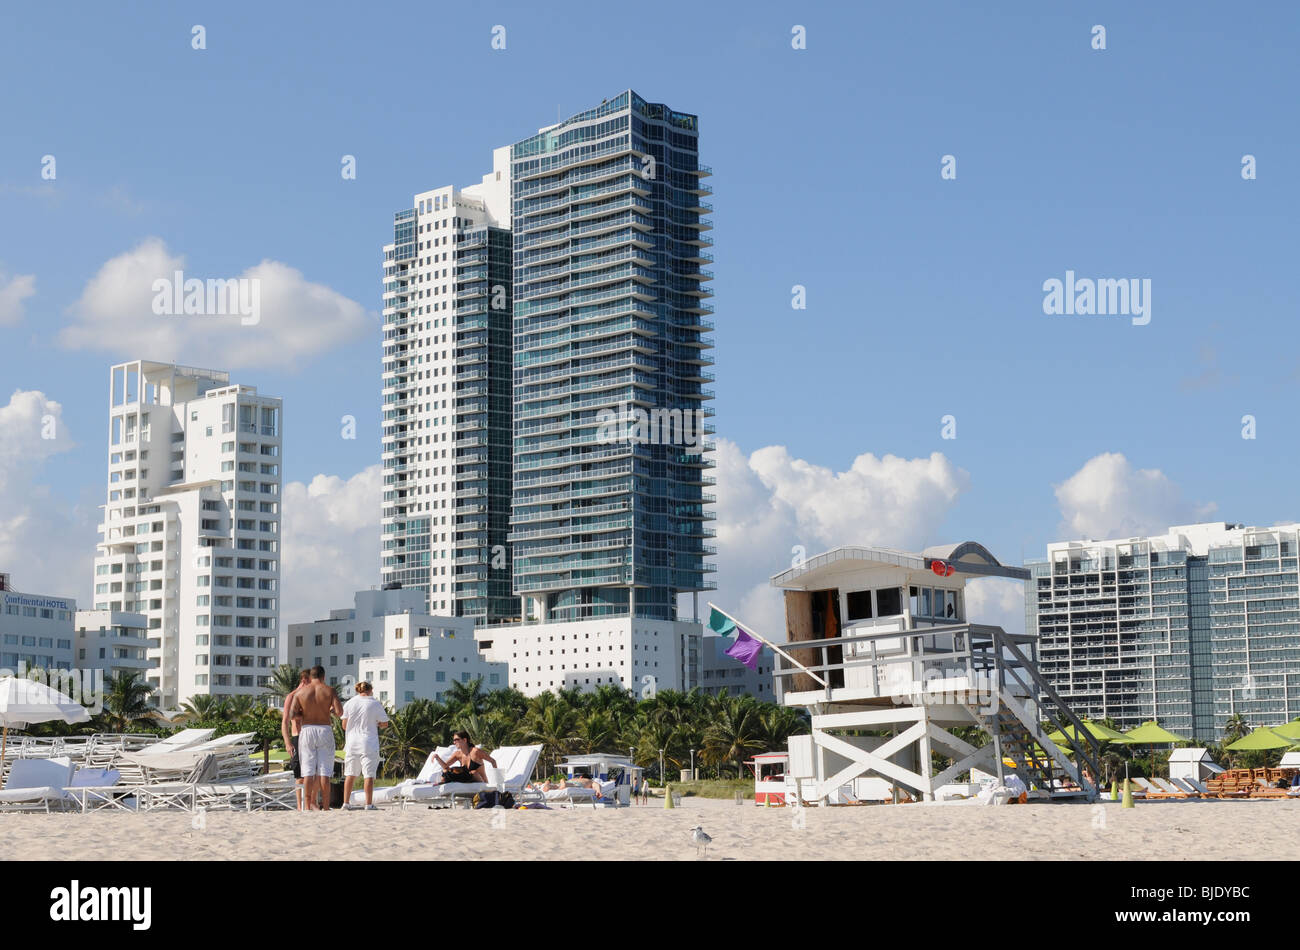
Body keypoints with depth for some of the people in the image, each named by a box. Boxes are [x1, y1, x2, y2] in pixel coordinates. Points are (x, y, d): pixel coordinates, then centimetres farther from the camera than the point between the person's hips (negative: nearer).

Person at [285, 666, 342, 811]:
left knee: (308, 770, 3)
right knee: (324, 771, 1)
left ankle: (308, 806, 0)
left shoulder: (301, 692, 3)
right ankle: (325, 807, -1)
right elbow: (340, 712, -11)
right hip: (325, 730, -1)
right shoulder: (330, 690, -1)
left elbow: (291, 715, -3)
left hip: (307, 730, 1)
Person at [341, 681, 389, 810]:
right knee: (369, 774, -3)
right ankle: (368, 804, -7)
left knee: (350, 774, 12)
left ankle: (346, 802, 12)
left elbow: (344, 725, 6)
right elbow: (384, 724, 0)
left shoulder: (349, 703, 4)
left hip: (352, 743, 3)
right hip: (369, 743, -3)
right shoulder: (375, 704, -3)